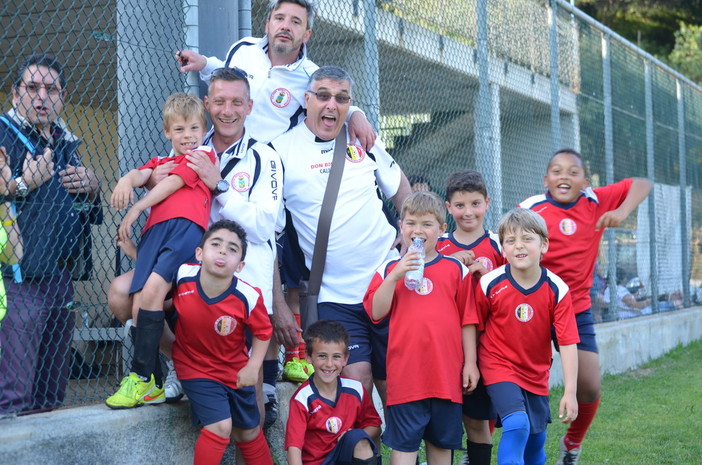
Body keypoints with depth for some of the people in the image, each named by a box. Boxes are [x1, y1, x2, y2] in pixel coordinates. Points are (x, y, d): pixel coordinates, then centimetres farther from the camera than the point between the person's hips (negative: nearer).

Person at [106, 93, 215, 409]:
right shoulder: (160, 162, 33)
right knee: (138, 305, -10)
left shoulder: (203, 156, 17)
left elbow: (173, 183, 4)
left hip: (185, 226, -5)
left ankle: (141, 375, -20)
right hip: (154, 230, 6)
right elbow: (142, 174, 11)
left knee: (153, 288, -26)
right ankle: (153, 386, -3)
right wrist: (127, 180, -14)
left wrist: (134, 210, 1)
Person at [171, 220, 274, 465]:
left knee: (248, 431, 18)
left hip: (235, 370, 2)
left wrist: (253, 366, -14)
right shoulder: (182, 277, -25)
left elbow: (262, 331, -8)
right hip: (195, 368, -1)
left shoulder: (249, 297, -27)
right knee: (220, 426, -17)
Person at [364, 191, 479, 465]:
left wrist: (470, 362, 3)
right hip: (405, 374, -1)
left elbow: (467, 320, 7)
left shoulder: (456, 269, 6)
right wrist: (394, 276, -13)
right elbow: (376, 312, -4)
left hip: (446, 373, 1)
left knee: (442, 442, 12)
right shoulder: (389, 269, 7)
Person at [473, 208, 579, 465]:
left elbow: (567, 342, -14)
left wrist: (570, 391, -17)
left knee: (536, 439, 14)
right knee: (516, 425, -24)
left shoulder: (557, 289, -14)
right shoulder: (489, 285, -17)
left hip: (536, 373, 3)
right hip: (499, 367, -3)